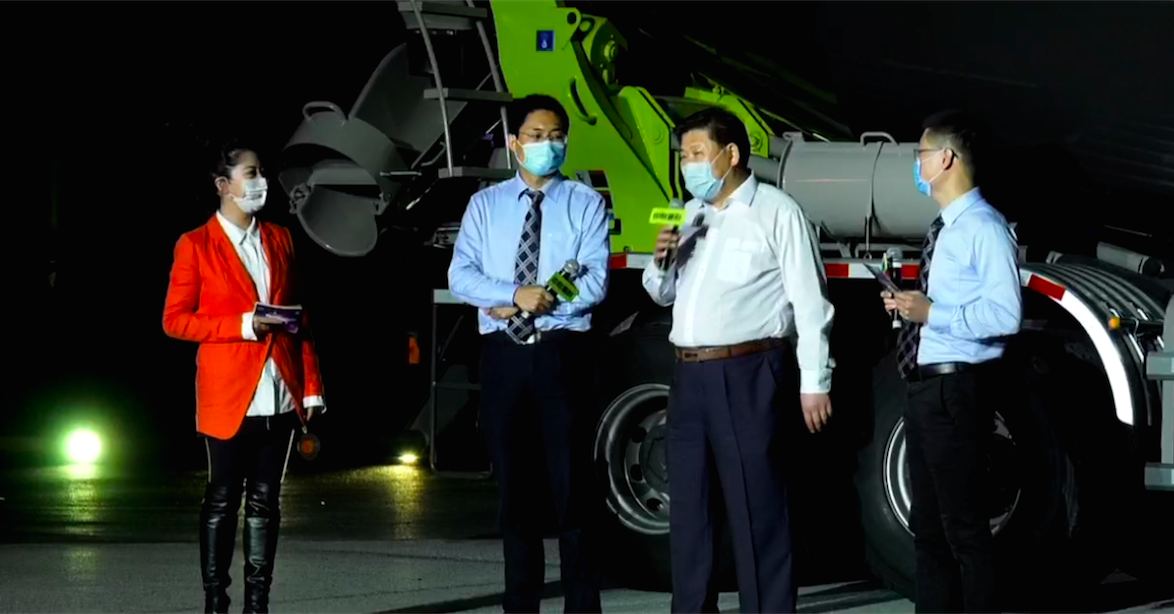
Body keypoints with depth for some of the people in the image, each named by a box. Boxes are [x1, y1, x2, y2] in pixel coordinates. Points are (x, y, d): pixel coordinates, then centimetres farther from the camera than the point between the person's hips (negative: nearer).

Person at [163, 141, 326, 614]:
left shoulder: (280, 240, 12)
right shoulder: (196, 246, -3)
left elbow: (299, 318, 11)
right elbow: (175, 320, -6)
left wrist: (312, 388, 5)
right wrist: (242, 326, -15)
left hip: (280, 397, 4)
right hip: (229, 396, -4)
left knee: (265, 501, 7)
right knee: (223, 500, 2)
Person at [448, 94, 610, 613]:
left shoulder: (585, 204, 3)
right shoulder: (485, 205, 9)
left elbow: (594, 283, -7)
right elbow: (461, 276, -2)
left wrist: (538, 305, -12)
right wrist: (517, 294, -17)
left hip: (562, 355, -2)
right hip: (504, 356, 2)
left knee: (572, 487, 0)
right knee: (514, 488, 9)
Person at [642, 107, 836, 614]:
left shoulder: (776, 212, -5)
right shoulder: (690, 214, 16)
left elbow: (809, 302, -8)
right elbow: (664, 295, 24)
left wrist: (815, 381, -12)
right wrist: (660, 262, 1)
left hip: (748, 375, -7)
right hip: (690, 375, 7)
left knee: (756, 505, -5)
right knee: (688, 503, 11)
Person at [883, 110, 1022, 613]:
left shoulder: (984, 228, -14)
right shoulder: (944, 227, 14)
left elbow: (1006, 315, -22)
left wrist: (931, 313, -23)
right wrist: (910, 305, 7)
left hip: (956, 388, -10)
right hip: (926, 383, 10)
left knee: (963, 525, -5)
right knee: (927, 525, 16)